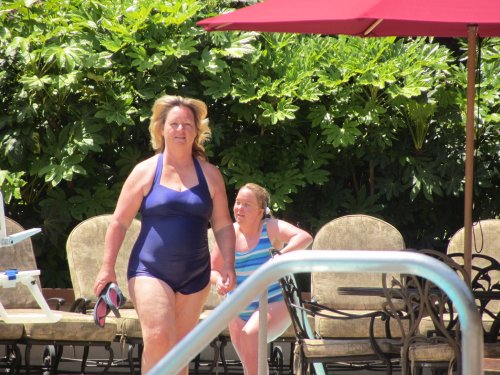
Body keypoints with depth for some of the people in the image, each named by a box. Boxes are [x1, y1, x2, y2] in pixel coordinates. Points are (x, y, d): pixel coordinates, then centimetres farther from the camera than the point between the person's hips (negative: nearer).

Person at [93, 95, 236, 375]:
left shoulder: (210, 175, 7)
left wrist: (228, 264, -4)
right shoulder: (146, 171, 1)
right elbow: (120, 222, 2)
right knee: (159, 339, -19)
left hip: (195, 275, 3)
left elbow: (223, 225, 9)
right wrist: (108, 268, -4)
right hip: (151, 270, -3)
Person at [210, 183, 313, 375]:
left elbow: (304, 237, -26)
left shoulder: (270, 228, -11)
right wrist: (219, 280, -17)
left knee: (250, 334, -33)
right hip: (240, 312, 5)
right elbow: (213, 269, 7)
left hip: (274, 305, -5)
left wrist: (280, 256, -41)